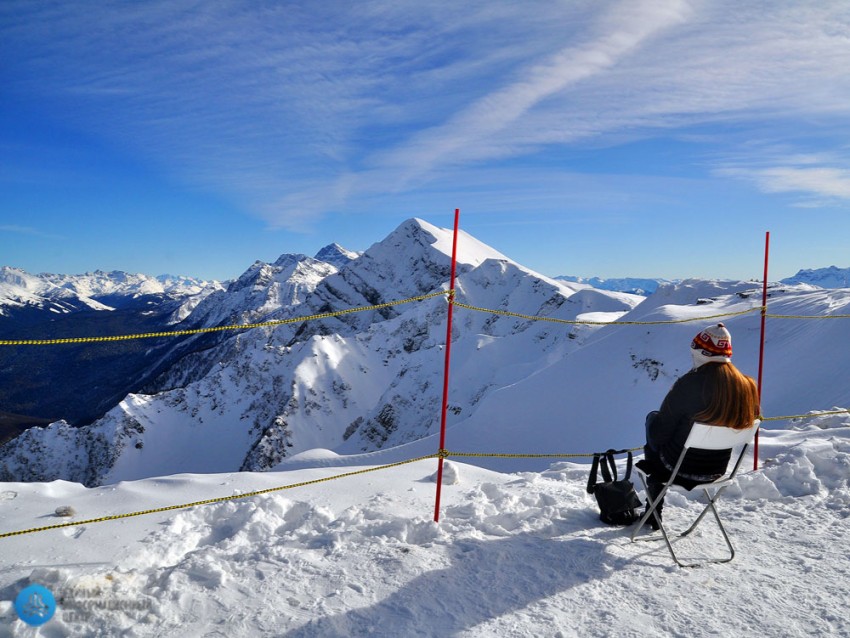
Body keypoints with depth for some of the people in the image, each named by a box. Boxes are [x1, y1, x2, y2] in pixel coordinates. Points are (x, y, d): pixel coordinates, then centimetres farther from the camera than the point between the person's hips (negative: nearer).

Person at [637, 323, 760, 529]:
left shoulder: (688, 384, -25)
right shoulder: (748, 387, -9)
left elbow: (659, 432, -19)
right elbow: (753, 418, 9)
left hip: (680, 467, -5)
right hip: (718, 469, 5)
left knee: (652, 417, 21)